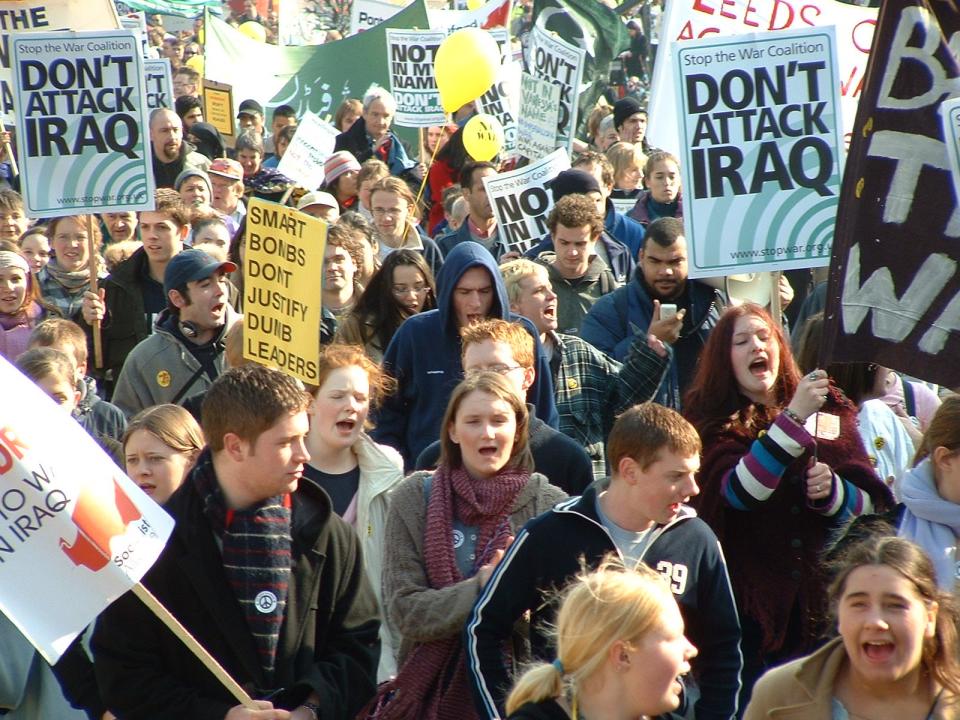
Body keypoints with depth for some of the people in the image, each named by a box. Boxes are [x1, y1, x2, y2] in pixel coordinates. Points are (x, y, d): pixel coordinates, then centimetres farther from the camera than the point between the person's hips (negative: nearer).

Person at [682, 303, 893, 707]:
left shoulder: (831, 411, 8)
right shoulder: (713, 421, -1)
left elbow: (873, 503, 8)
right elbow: (741, 492, -19)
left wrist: (833, 491, -13)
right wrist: (794, 417, -24)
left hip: (823, 604, 3)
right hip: (752, 608, -3)